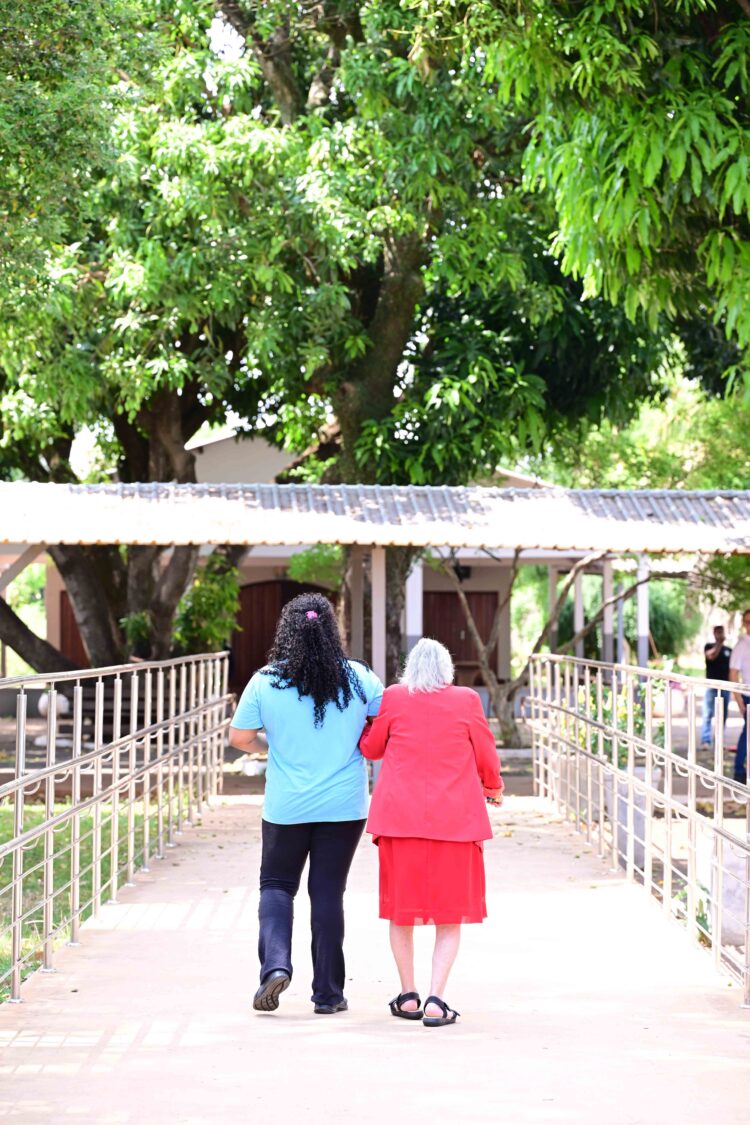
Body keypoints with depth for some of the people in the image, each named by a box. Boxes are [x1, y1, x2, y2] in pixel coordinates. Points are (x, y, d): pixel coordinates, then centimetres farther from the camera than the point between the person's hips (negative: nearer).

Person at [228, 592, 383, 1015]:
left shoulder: (265, 682, -7)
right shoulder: (357, 678, -5)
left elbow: (239, 737, -1)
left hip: (286, 807, -1)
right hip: (344, 806, 1)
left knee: (277, 885, 15)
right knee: (328, 892, 8)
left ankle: (275, 963, -7)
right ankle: (328, 993, 12)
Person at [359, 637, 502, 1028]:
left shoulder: (393, 698, 0)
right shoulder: (466, 700, -1)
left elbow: (371, 748, 11)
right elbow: (486, 757, 7)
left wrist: (369, 723, 31)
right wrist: (493, 787, 27)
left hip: (400, 817, 1)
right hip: (454, 819, -1)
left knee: (402, 906, 15)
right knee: (450, 913, 5)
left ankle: (408, 996, 18)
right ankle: (436, 1000, -6)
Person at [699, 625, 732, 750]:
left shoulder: (728, 650, 11)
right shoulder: (709, 646, 0)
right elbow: (711, 656, -21)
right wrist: (719, 643, -25)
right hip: (712, 685, -4)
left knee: (722, 715, 7)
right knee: (708, 714, -7)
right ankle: (705, 741, -9)